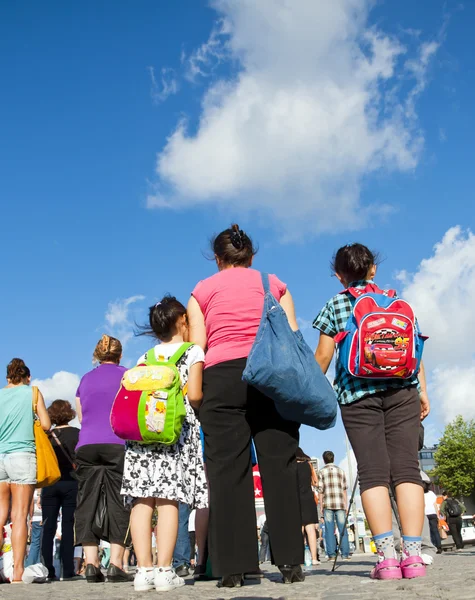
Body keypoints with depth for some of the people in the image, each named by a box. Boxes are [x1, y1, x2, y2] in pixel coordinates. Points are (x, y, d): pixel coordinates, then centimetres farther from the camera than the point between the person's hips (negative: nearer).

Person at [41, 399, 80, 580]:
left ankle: (47, 570, 3)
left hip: (50, 484, 2)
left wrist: (40, 490, 13)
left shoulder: (47, 435, 6)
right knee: (68, 527, 1)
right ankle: (68, 571, -1)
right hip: (71, 484, -2)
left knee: (48, 528, 5)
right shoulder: (77, 434, 0)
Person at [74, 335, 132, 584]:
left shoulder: (85, 379, 19)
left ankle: (91, 564, -3)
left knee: (88, 502, 3)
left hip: (86, 446, 3)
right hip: (118, 444, -3)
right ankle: (116, 565, -8)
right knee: (119, 502, -2)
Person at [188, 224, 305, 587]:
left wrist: (195, 391, 16)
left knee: (228, 469, -1)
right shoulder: (274, 283, 19)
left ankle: (234, 566, -3)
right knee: (279, 465, 1)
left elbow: (197, 347, 7)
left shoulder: (203, 291, 16)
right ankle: (291, 562, -1)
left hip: (221, 376, -1)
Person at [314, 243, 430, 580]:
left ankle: (387, 557, -11)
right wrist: (422, 391, 15)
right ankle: (413, 555, -9)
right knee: (406, 467, -3)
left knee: (373, 472, -3)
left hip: (357, 394, -1)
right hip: (401, 390, 2)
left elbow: (323, 356, 5)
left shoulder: (335, 306, 8)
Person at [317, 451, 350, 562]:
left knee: (329, 530, 1)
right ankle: (345, 554, 0)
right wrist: (346, 505, 11)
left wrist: (321, 506, 6)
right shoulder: (340, 471, 10)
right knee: (342, 529, 3)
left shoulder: (322, 472, 5)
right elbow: (344, 489, 7)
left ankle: (331, 554, -2)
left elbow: (320, 490, 1)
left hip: (327, 504, -1)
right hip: (340, 504, 1)